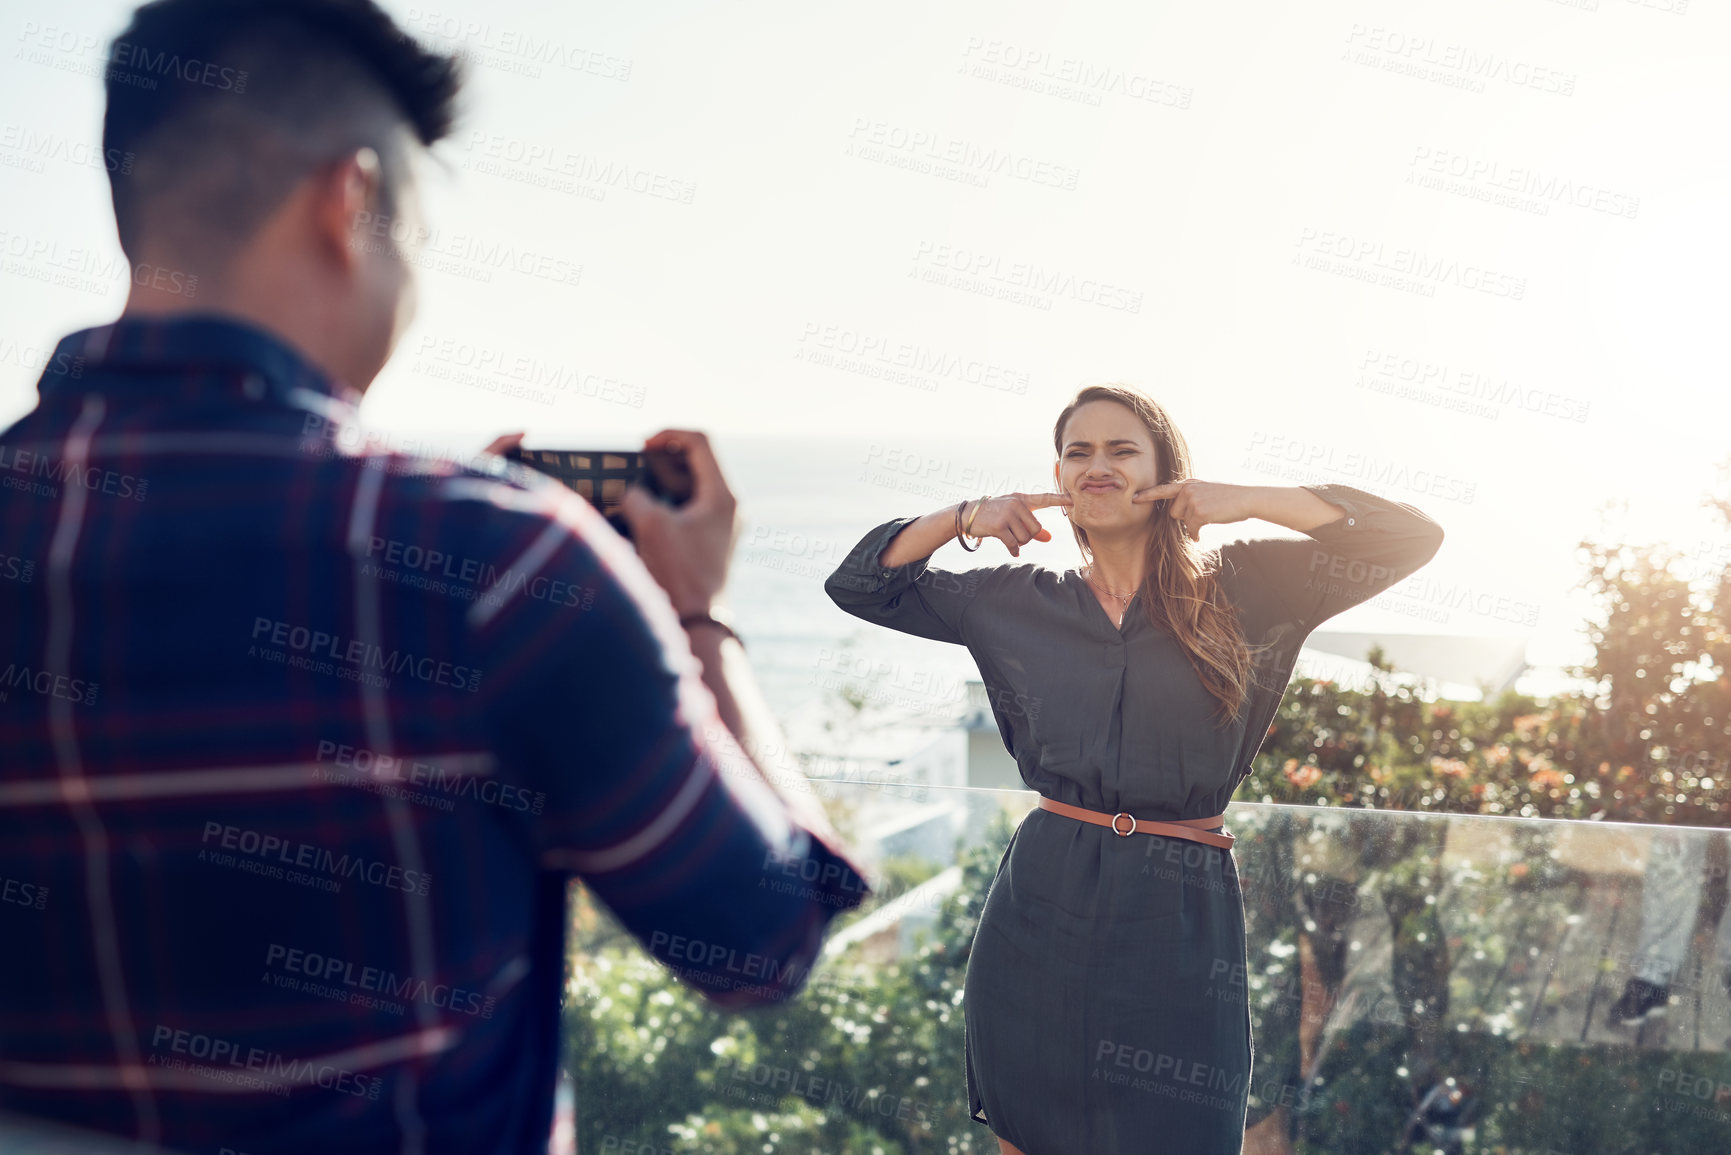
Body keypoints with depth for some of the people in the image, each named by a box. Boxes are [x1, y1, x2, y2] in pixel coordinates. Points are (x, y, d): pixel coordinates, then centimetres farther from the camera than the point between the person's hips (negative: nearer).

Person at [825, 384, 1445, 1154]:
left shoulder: (1241, 590, 2)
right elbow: (859, 585, 15)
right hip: (1040, 909, 2)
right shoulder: (1016, 600, 9)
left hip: (1182, 918, -2)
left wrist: (1249, 500, -7)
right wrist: (962, 519, 1)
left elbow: (1415, 539, -3)